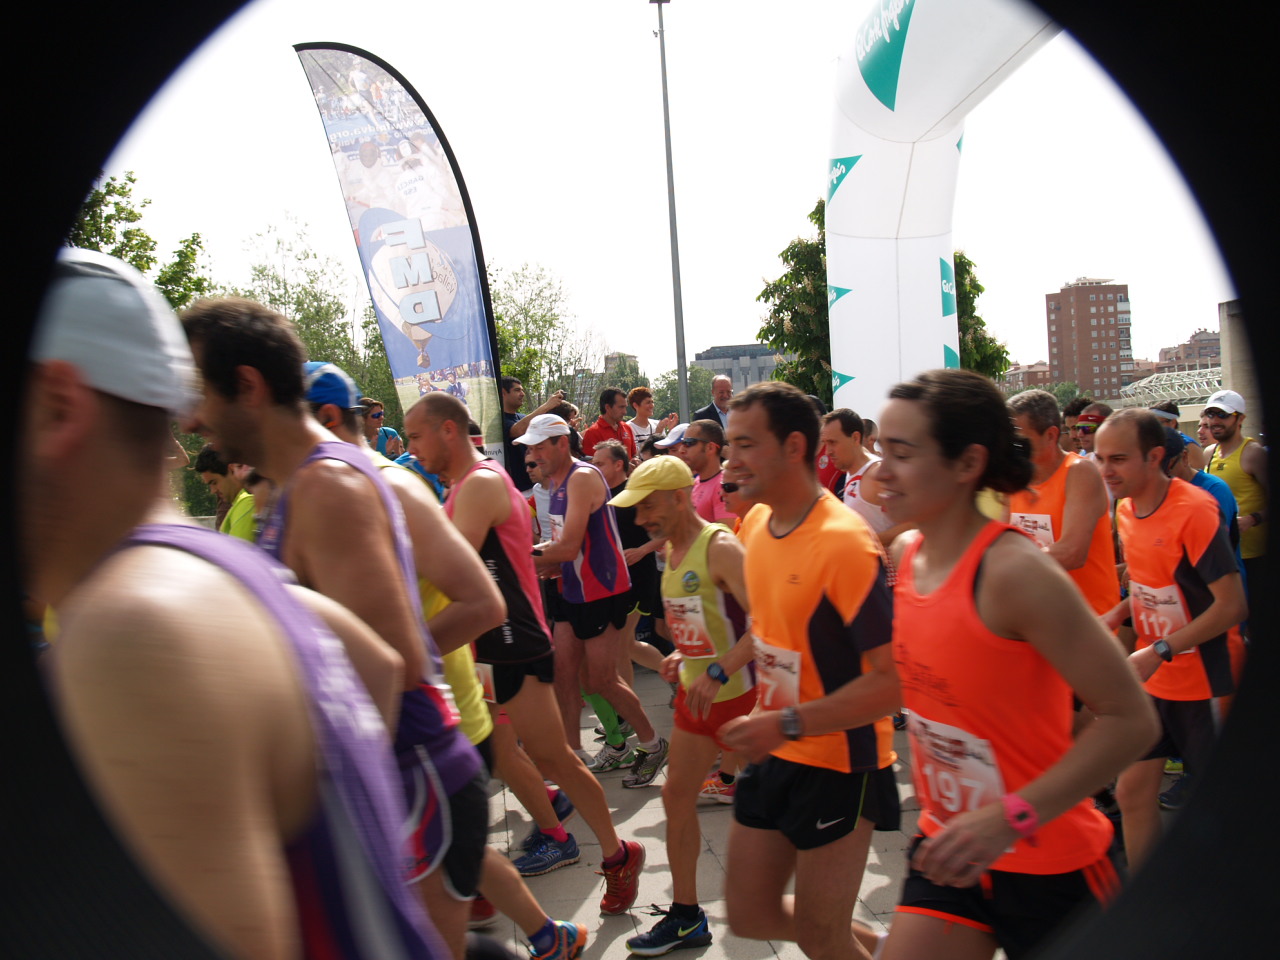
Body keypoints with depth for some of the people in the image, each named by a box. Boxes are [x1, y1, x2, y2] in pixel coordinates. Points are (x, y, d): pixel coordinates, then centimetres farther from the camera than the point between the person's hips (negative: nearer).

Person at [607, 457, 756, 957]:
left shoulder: (720, 548, -22)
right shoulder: (672, 549, 6)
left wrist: (718, 672, -34)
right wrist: (684, 654, 9)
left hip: (738, 693, -8)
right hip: (695, 692, 9)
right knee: (677, 795, 11)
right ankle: (686, 915, 24)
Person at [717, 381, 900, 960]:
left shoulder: (844, 544, -25)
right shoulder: (756, 522, 1)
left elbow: (894, 681, -27)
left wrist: (788, 724, -30)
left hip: (839, 765, -8)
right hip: (774, 756, 8)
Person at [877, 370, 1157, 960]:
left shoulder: (1015, 570, -25)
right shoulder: (904, 554, -3)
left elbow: (1130, 719, -24)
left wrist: (1011, 817, -28)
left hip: (1048, 864, -5)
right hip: (949, 849, 6)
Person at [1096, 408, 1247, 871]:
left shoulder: (1193, 510, -21)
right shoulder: (1126, 510, 2)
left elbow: (1233, 606, -23)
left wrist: (1159, 652, -25)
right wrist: (1119, 613, -2)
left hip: (1205, 682, -7)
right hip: (1152, 679, 7)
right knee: (1133, 793, 8)